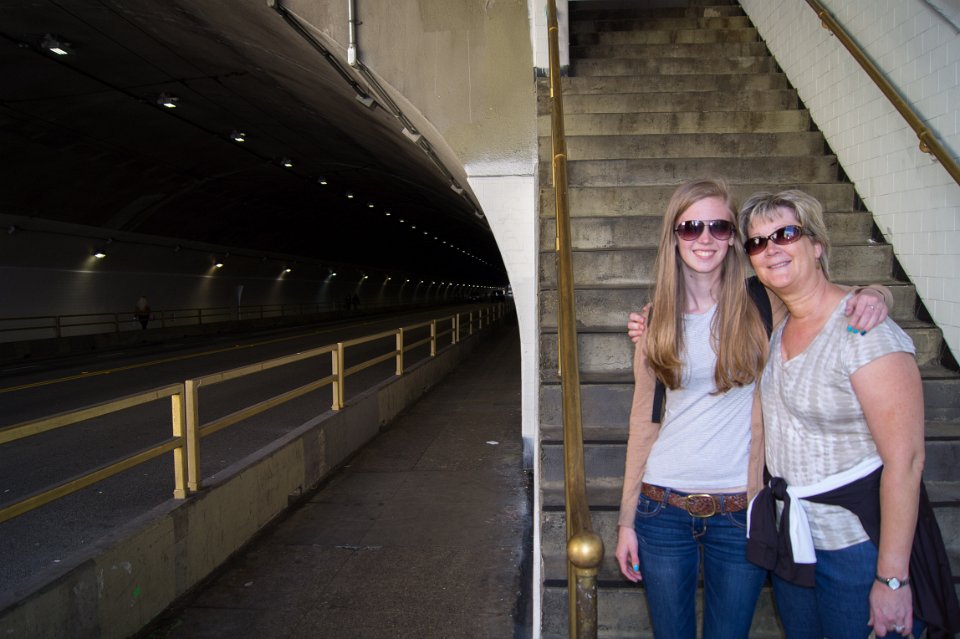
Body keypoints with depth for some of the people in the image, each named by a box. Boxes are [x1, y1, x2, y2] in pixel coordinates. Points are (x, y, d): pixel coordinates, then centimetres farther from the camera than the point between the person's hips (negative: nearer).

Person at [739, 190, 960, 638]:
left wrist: (892, 579, -21)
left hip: (859, 547, -7)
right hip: (791, 539, 7)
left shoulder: (864, 332, -19)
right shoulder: (777, 330, 4)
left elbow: (905, 461, -21)